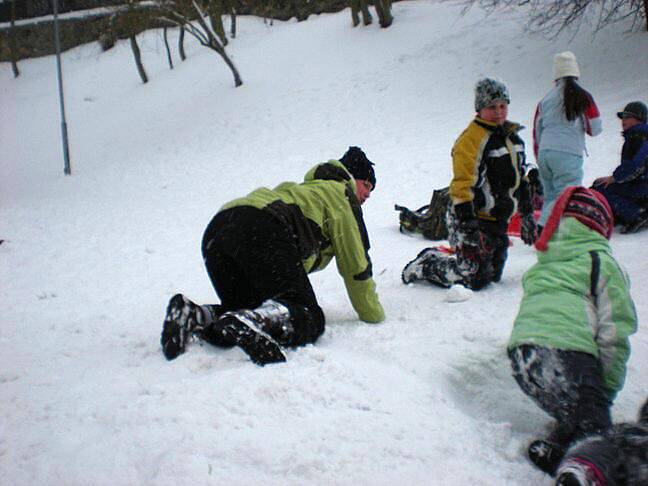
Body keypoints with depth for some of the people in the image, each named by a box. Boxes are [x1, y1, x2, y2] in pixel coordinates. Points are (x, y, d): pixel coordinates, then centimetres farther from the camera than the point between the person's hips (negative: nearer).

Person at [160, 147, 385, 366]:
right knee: (309, 318, -13)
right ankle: (251, 322, -42)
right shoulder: (341, 193, 22)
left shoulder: (301, 189, 44)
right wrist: (374, 314, 27)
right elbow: (355, 264, 18)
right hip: (263, 230, -8)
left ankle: (192, 315, -9)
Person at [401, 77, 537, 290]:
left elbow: (520, 179, 21)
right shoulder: (471, 139, -16)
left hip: (498, 220, 9)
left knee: (493, 275, 13)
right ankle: (423, 265, 11)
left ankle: (438, 257, 27)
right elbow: (462, 184, -21)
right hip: (474, 219, -9)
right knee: (474, 279, -11)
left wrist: (527, 215, 21)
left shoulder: (512, 136, 12)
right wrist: (466, 222, -26)